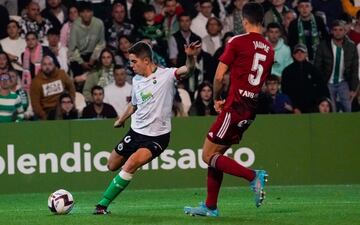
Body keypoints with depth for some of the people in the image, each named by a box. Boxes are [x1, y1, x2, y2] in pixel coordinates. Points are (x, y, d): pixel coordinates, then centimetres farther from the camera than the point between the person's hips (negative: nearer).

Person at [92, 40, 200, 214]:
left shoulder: (166, 75, -12)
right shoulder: (136, 80, 8)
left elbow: (187, 70, -31)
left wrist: (190, 57, -52)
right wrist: (121, 120, 39)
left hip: (157, 136, -7)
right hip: (136, 131, 7)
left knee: (130, 165, -24)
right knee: (112, 166, 12)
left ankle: (103, 204, -15)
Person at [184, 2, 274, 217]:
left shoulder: (237, 42, -8)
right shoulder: (269, 49, 10)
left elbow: (219, 76, -8)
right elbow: (266, 83, 15)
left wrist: (217, 99, 11)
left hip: (235, 108, -7)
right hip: (252, 109, 8)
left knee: (209, 155, -3)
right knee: (216, 154, 15)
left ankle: (253, 176, -17)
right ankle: (210, 207, 16)